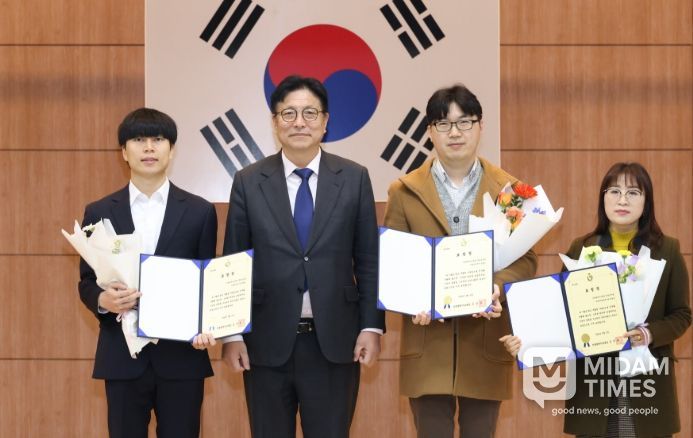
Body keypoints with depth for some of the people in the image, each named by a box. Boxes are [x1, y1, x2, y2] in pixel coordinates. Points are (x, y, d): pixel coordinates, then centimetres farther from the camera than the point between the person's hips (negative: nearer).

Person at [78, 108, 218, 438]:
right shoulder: (99, 213, 6)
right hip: (122, 357, 1)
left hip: (181, 355, -1)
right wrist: (103, 299, -15)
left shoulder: (200, 212, 4)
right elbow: (86, 282, 8)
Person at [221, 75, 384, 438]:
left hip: (334, 342, 0)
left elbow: (369, 260, 4)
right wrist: (231, 334, -1)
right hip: (267, 343, 0)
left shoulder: (354, 179, 2)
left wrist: (372, 326, -3)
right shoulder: (248, 183, 2)